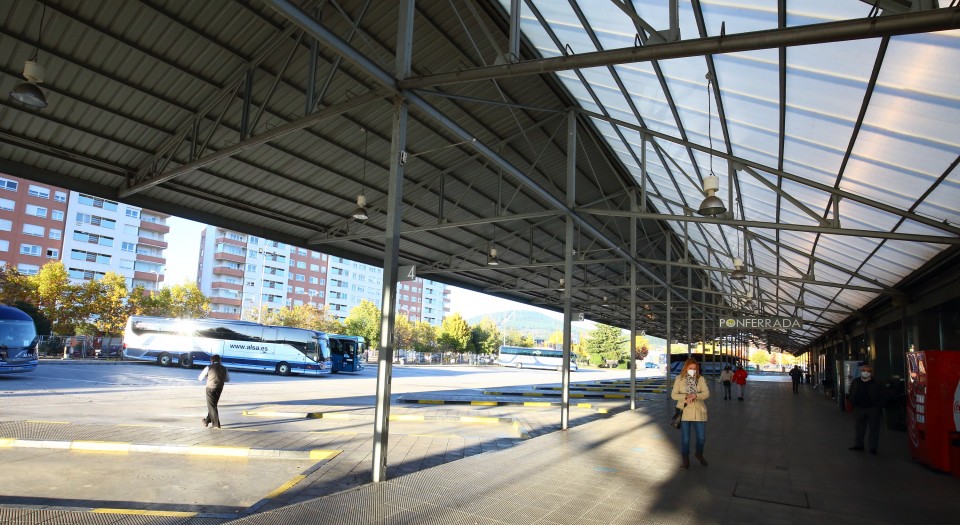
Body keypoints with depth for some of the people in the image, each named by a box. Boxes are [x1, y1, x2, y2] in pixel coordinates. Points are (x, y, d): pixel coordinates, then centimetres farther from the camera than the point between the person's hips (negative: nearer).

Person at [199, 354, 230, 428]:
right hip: (219, 389, 4)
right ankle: (207, 421, 35)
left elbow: (201, 378, 2)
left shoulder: (209, 368, -7)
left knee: (212, 406, 4)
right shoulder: (224, 368, 4)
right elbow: (227, 379, 14)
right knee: (213, 405, 20)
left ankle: (216, 424, 3)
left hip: (211, 388, -4)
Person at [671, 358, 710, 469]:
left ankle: (699, 454, 36)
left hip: (698, 412, 1)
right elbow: (674, 395, -2)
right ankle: (685, 459, 22)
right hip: (684, 412, -1)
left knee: (701, 437, 7)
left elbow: (706, 393, -7)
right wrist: (686, 396, -19)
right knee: (685, 438, 3)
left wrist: (695, 395, -25)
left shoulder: (701, 379, 3)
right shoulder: (679, 379, 2)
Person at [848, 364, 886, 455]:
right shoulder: (855, 382, 5)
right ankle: (858, 445, 20)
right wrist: (853, 404, 6)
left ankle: (873, 447, 9)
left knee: (874, 428, 3)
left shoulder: (876, 383, -5)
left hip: (873, 409, -3)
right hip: (859, 409, 3)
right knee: (859, 427, 10)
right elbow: (851, 395, 15)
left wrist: (878, 405, -9)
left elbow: (883, 395, -2)